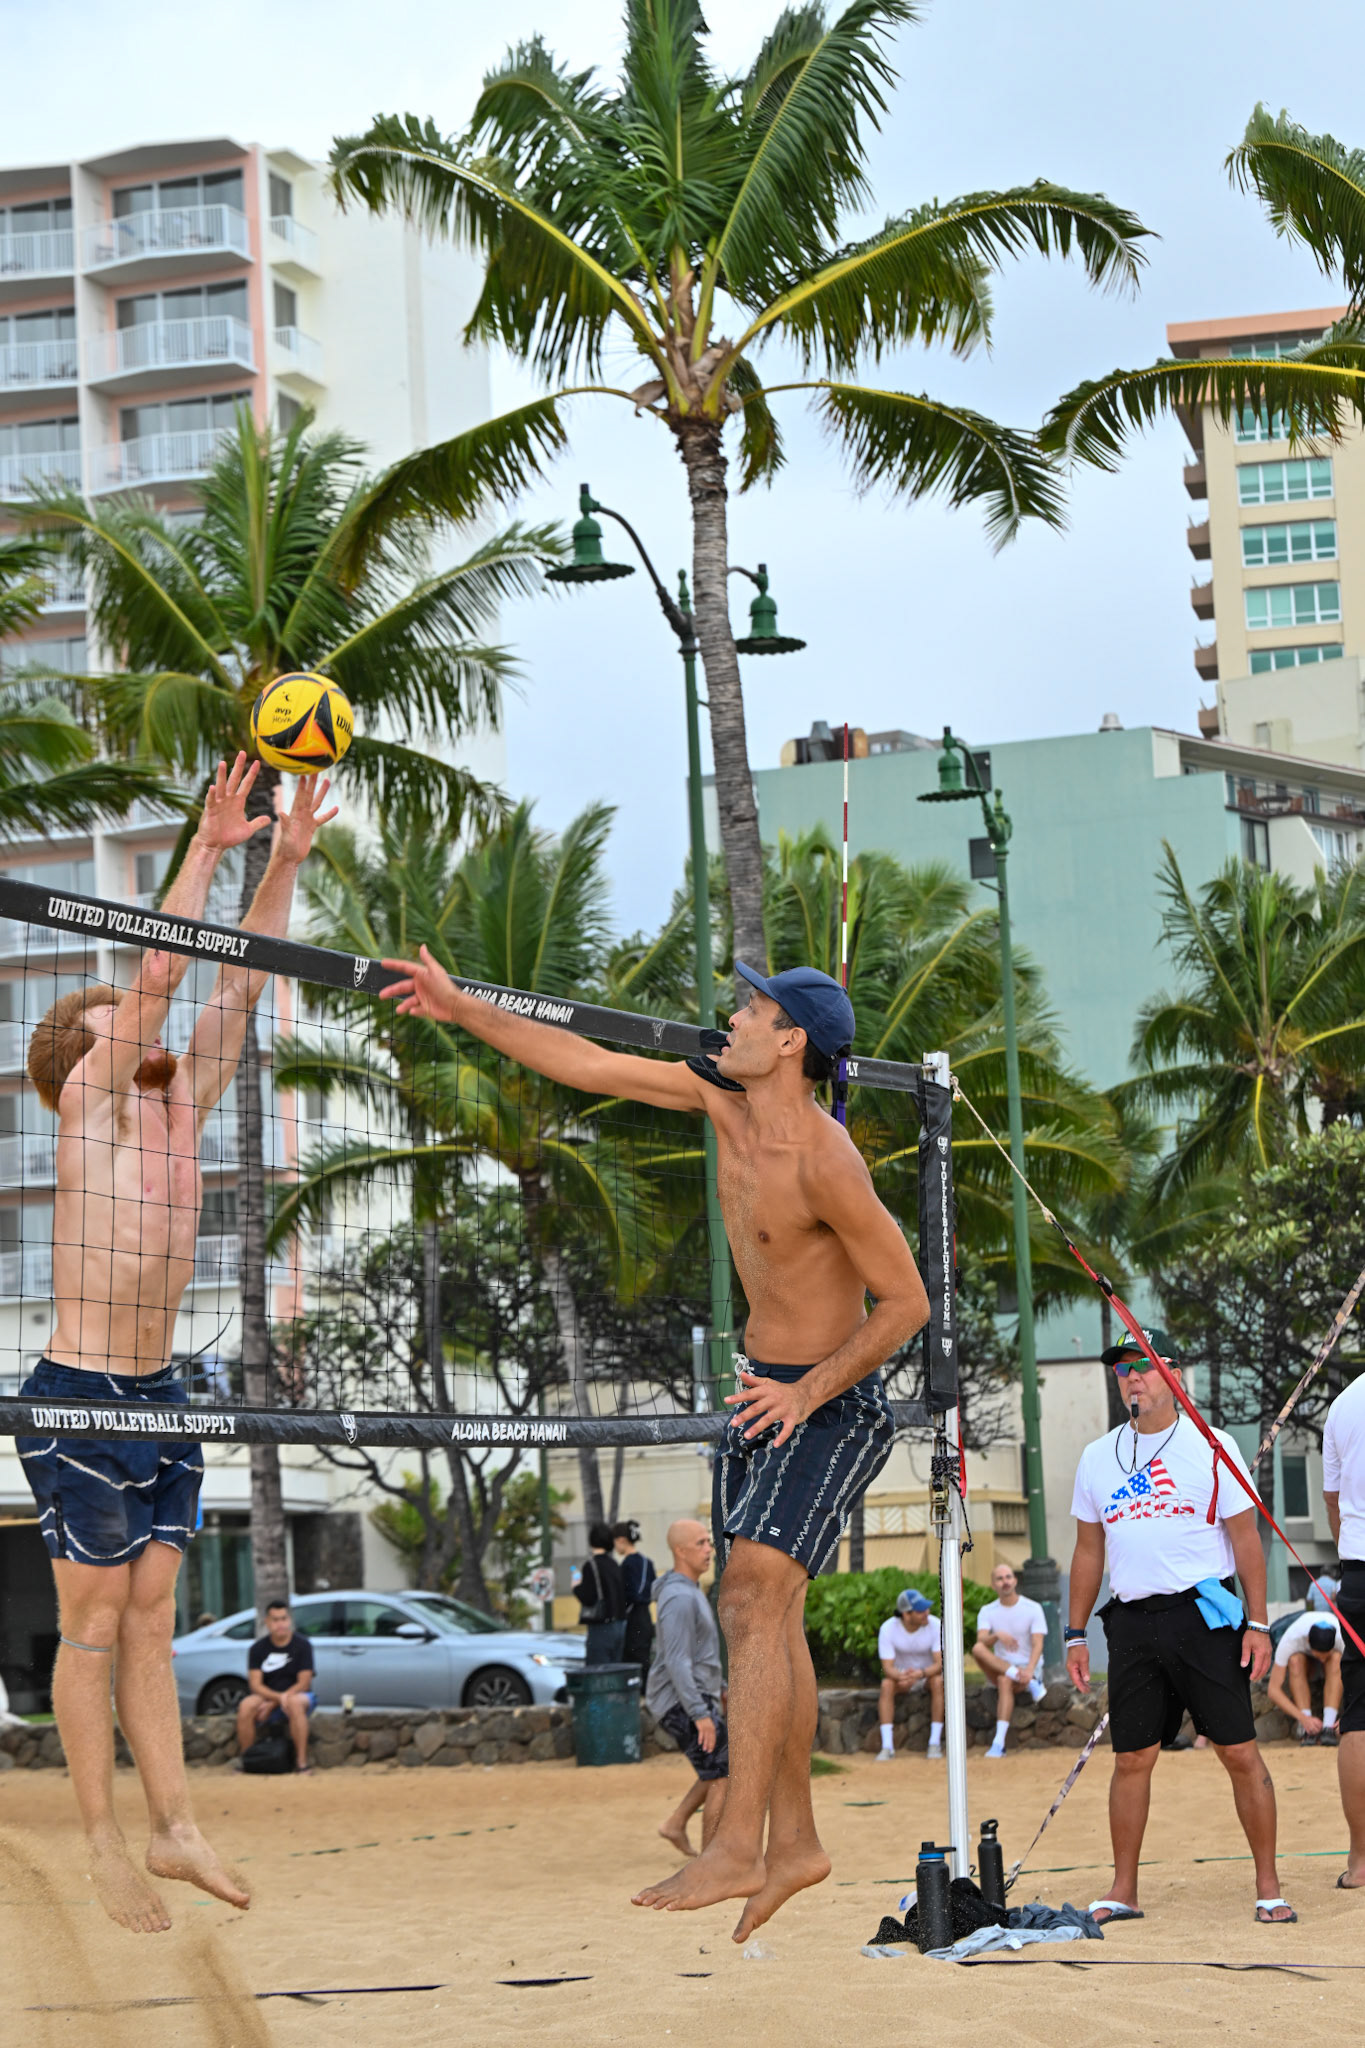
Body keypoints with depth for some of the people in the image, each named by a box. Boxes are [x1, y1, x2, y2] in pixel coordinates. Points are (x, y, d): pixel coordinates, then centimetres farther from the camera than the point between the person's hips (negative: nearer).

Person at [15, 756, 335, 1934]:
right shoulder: (92, 1109, -9)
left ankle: (176, 1831, 10)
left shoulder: (178, 1111, 9)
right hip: (80, 1402, -7)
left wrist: (287, 863, 4)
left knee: (151, 1625, 9)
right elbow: (159, 972, -18)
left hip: (160, 1398, 7)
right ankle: (106, 1847, 3)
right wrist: (210, 847, -18)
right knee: (95, 1630, -1)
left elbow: (239, 989, 9)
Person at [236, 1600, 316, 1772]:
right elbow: (255, 1685, -6)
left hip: (298, 1694, -2)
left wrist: (272, 1704, -17)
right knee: (246, 1705, -30)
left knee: (295, 1703, -38)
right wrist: (279, 1697, -26)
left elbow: (304, 1683, -10)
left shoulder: (302, 1645, -4)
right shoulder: (258, 1648, 1)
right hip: (267, 1697, 2)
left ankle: (302, 1761, -37)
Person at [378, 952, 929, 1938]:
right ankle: (794, 1840, 13)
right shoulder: (722, 1096, 0)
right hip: (773, 1387, 9)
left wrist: (808, 1393, -21)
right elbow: (587, 1065, 7)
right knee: (768, 1611, 8)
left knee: (753, 1598, -18)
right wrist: (463, 1008, 6)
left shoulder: (825, 1161, -24)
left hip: (832, 1404, -9)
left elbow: (907, 1301, -19)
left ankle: (737, 1847, -21)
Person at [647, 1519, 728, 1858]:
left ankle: (676, 1823, 18)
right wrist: (701, 1714, -27)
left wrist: (722, 1689, 27)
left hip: (695, 1698, 10)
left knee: (724, 1766, 19)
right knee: (724, 1778, -6)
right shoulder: (680, 1598, -20)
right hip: (683, 1703, -10)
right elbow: (677, 1662, -25)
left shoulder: (689, 1591, 13)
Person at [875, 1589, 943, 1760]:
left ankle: (935, 1743, -30)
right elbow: (888, 1667, -22)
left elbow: (940, 1663, -24)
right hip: (900, 1674, 0)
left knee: (938, 1681, -34)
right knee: (886, 1684, -32)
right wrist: (901, 1676, -46)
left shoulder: (935, 1625, -18)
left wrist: (921, 1674, -46)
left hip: (928, 1675, 0)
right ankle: (887, 1746, -35)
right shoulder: (888, 1628, -17)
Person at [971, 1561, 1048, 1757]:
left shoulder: (1033, 1609, -1)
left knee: (1005, 1681, -36)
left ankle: (999, 1744, -42)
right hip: (999, 1667, 3)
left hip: (1027, 1666, -3)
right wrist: (998, 1635, -34)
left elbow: (1038, 1644, -13)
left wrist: (1029, 1671, -31)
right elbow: (981, 1640, -10)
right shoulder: (987, 1611, 7)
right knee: (977, 1649, -27)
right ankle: (1030, 1684, -32)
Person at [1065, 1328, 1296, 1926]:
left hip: (1205, 1616, -3)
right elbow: (1089, 1550, 17)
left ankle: (1268, 1886, 1)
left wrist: (1258, 1623, -6)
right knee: (1131, 1759, 3)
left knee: (1239, 1753, -5)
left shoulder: (1212, 1447, 2)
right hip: (1131, 1623, 3)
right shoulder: (1098, 1457, 12)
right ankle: (1123, 1890, 10)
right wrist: (1076, 1634, 13)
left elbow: (1245, 1538, 1)